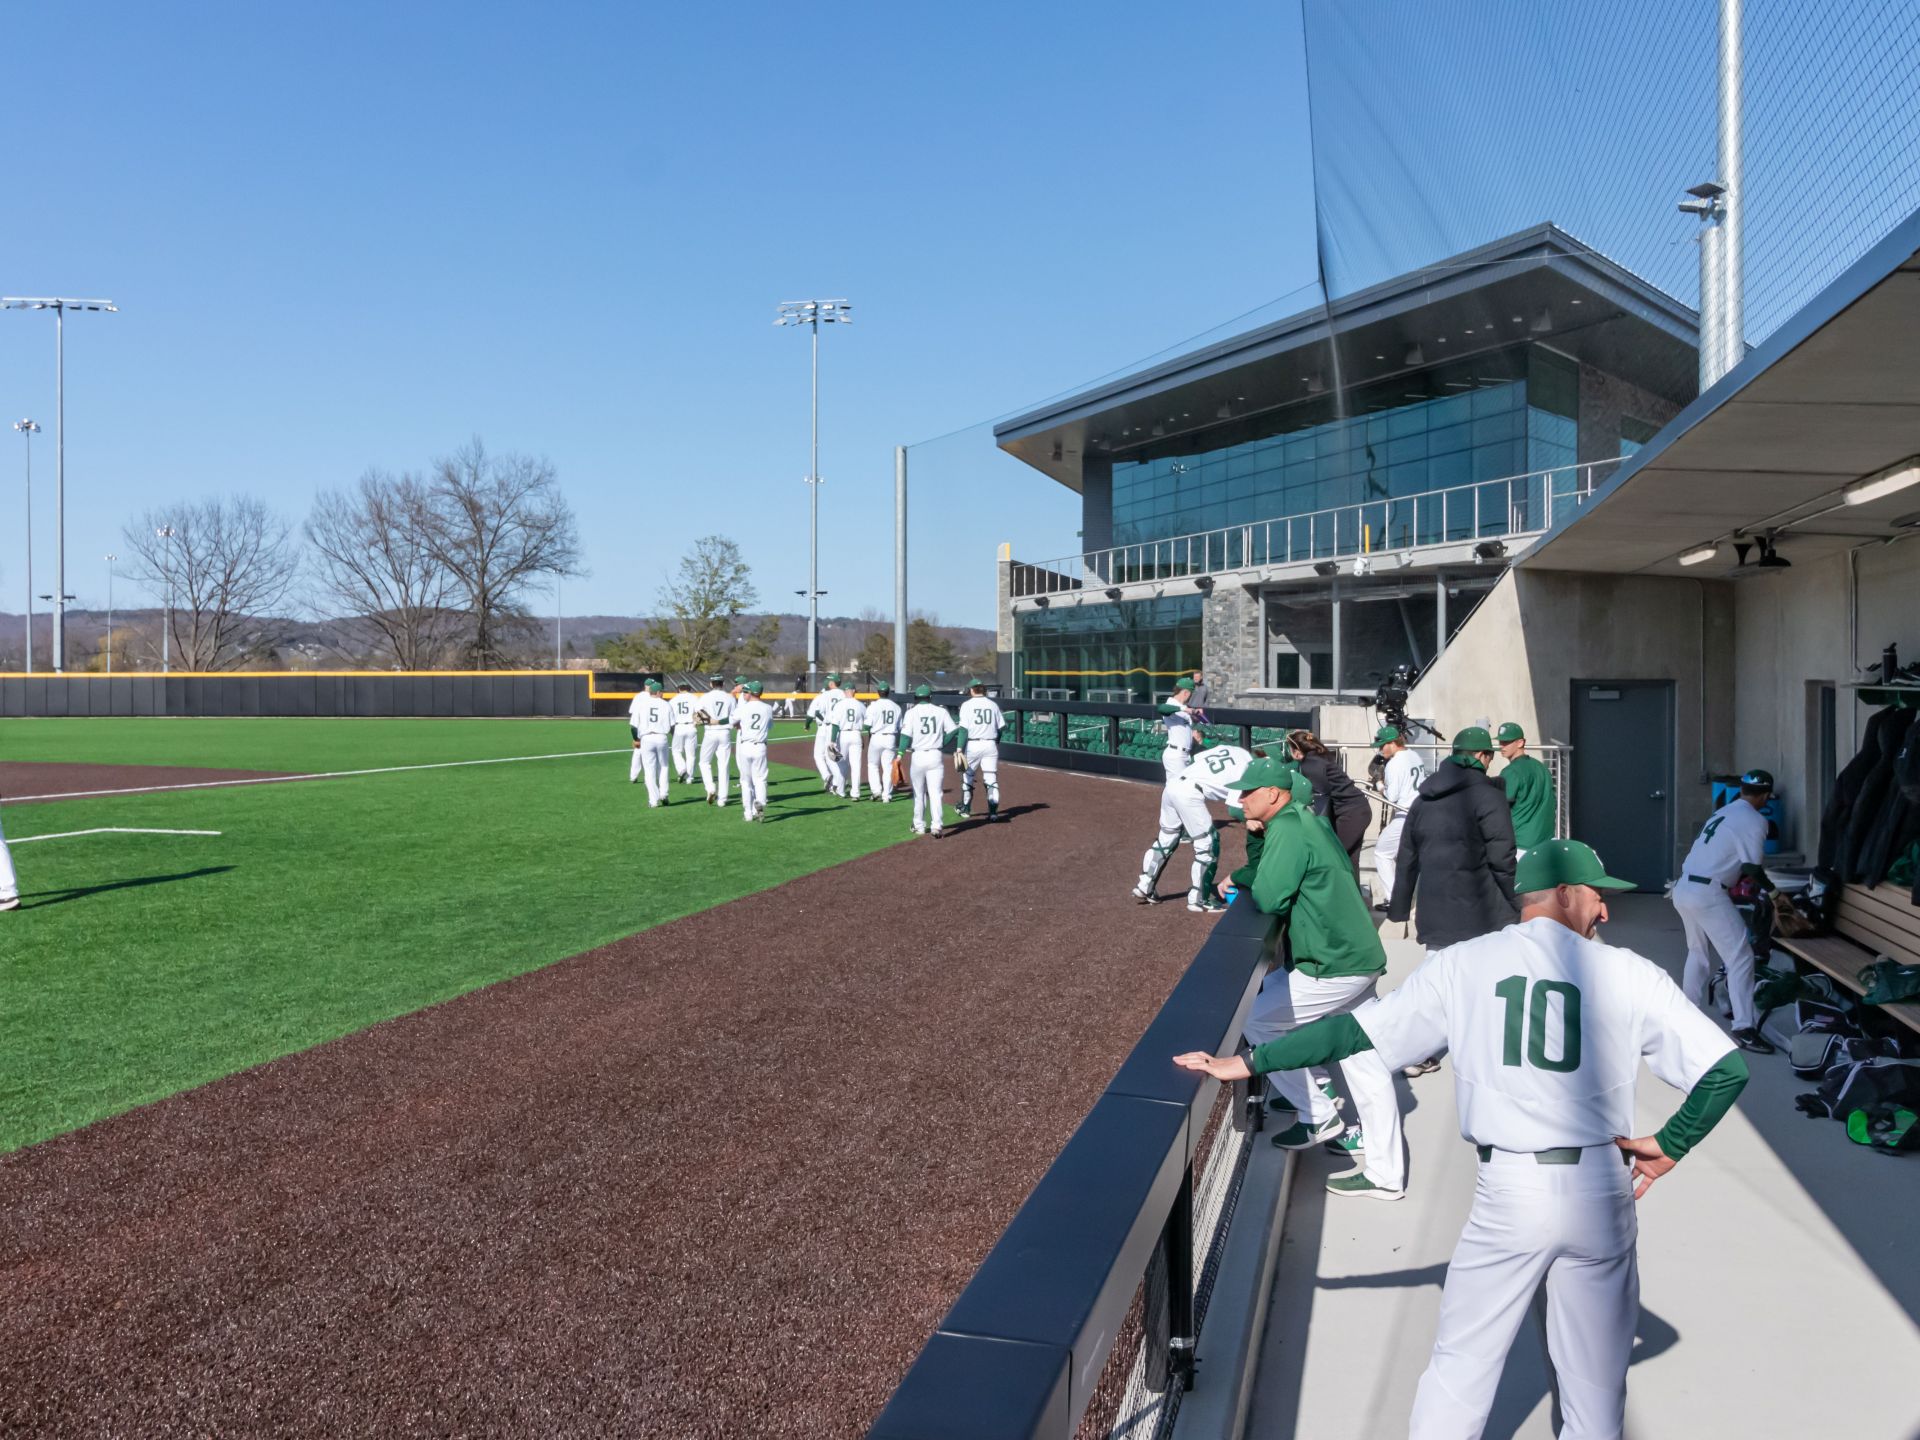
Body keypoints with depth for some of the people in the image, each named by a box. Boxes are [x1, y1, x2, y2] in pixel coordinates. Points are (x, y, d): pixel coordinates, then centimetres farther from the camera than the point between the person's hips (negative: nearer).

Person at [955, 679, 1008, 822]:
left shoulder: (967, 704, -4)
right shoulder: (993, 704, 6)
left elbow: (964, 729, -11)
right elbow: (1001, 727, 8)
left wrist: (959, 748, -13)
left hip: (972, 745, -2)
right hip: (991, 745, 2)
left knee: (967, 777, 13)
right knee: (991, 779, 4)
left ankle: (965, 810, 23)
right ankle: (993, 811, -3)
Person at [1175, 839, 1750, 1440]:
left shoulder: (1464, 964, 1)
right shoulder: (1629, 974, -1)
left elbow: (1353, 1030, 2)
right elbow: (1728, 1069, -5)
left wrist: (1248, 1063, 10)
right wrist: (1669, 1145, 7)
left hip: (1508, 1189, 0)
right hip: (1602, 1192, 1)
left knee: (1461, 1363, 11)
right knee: (1596, 1377, 16)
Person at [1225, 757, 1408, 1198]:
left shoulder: (1290, 829, -16)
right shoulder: (1303, 820, 14)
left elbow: (1268, 898, -20)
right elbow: (1266, 874, 18)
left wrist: (1237, 878, -2)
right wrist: (1256, 836, 3)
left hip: (1335, 968, -10)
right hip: (1359, 958, 10)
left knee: (1253, 1020, -1)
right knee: (1365, 1063, 13)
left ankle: (1317, 1116, 8)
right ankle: (1386, 1174, 19)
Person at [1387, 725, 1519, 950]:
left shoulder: (1423, 800, 12)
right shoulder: (1488, 797, -8)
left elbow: (1406, 860, 14)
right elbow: (1502, 859, -10)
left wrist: (1398, 908, 20)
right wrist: (1518, 907, -1)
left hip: (1433, 918, 6)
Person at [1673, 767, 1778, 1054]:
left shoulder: (1722, 812, 20)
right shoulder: (1755, 820, -5)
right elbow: (1753, 867, -10)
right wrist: (1771, 889, 6)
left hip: (1684, 888, 9)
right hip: (1707, 892, -9)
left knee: (1698, 953, 23)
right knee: (1740, 956, -4)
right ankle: (1744, 1028, -9)